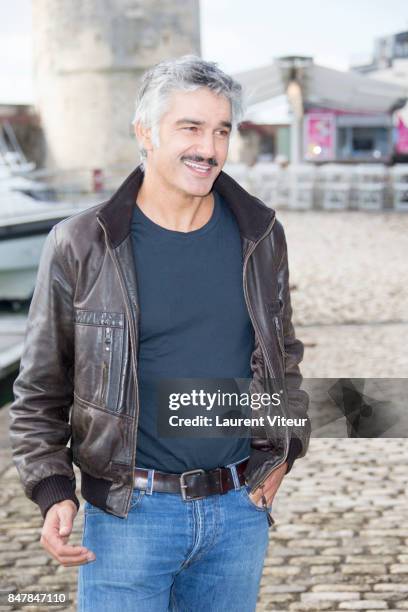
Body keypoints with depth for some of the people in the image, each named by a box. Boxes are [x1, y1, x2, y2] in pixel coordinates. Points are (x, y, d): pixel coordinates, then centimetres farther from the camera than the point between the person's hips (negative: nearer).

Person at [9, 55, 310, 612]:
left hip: (240, 509, 4)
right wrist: (53, 492, -11)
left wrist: (283, 449, 7)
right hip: (130, 513, -3)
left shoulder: (260, 236, 4)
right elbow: (39, 390, -1)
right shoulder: (80, 247, -7)